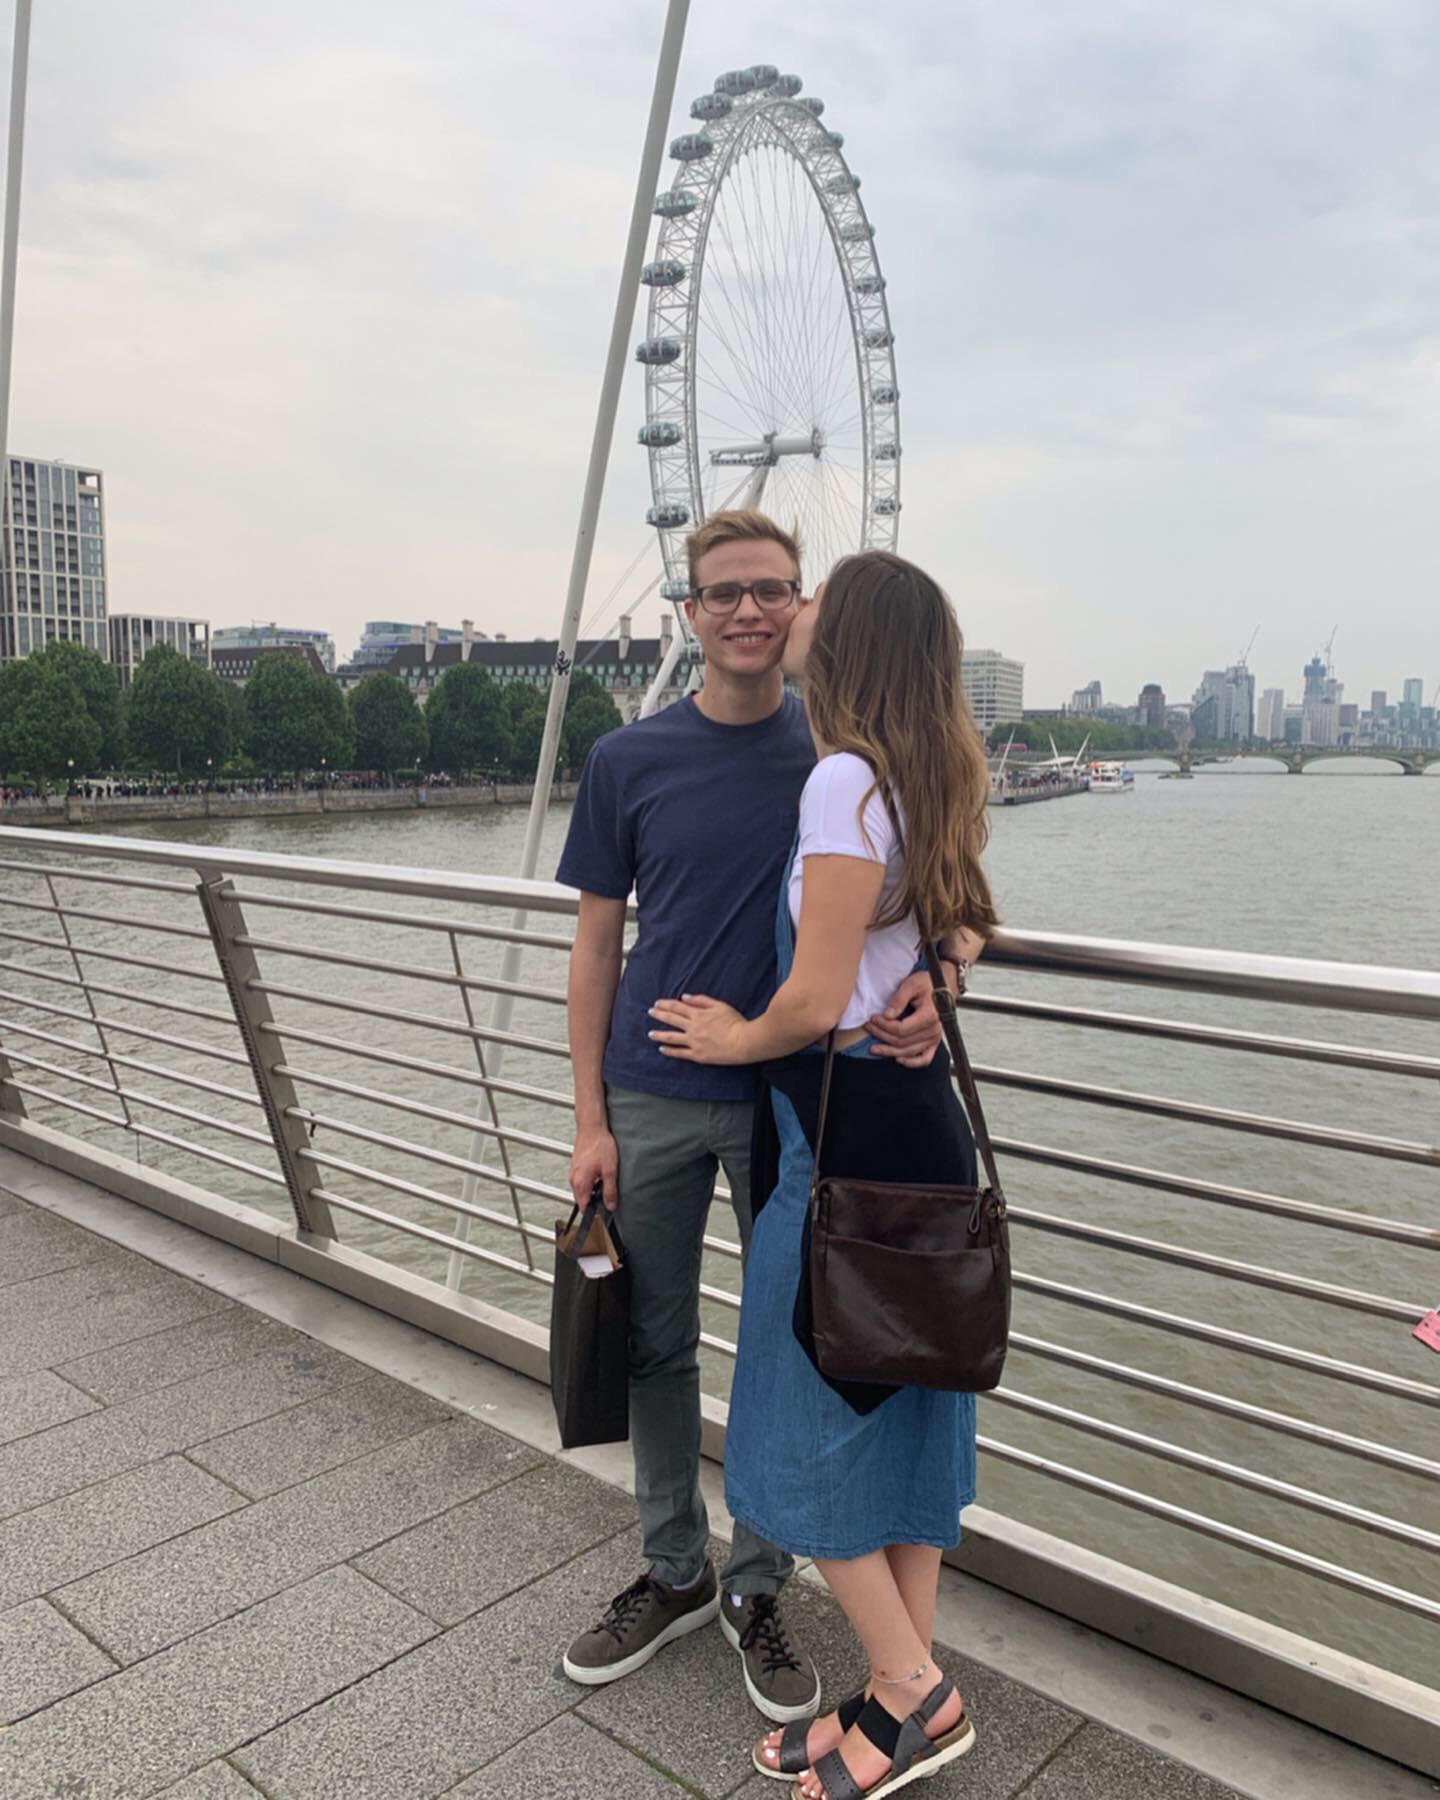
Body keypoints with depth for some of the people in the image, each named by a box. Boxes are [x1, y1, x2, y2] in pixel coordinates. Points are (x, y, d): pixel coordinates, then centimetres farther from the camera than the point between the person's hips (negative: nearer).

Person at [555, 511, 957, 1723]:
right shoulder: (628, 762, -2)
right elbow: (597, 944, 2)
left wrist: (919, 995, -22)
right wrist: (589, 1120, -2)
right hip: (653, 1101, 1)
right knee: (659, 1344, 14)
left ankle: (758, 1589, 33)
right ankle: (674, 1574, 36)